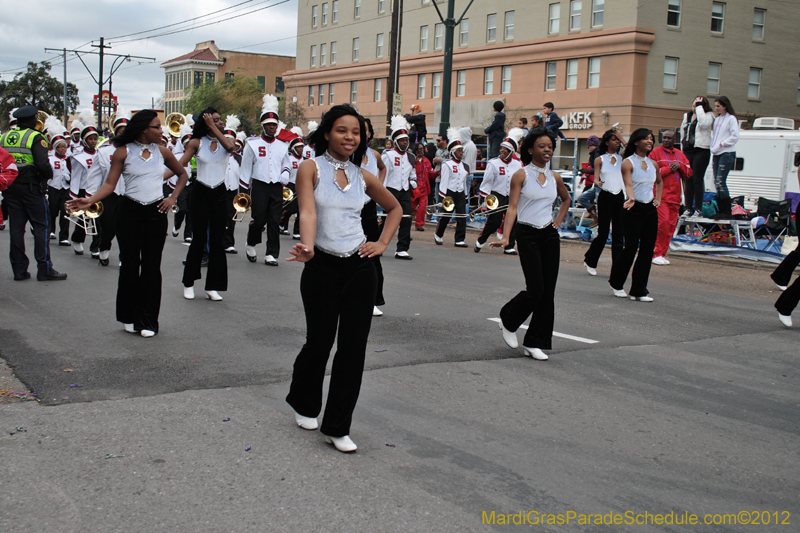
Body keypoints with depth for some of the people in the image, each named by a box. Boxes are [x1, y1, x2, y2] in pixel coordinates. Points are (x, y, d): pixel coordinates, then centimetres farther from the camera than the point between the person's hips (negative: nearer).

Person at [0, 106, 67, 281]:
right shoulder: (35, 137, -10)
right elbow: (43, 164, -20)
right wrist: (49, 175, -2)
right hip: (31, 187, -6)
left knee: (16, 228, 9)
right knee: (41, 226, 0)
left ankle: (19, 269, 11)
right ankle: (44, 269, -3)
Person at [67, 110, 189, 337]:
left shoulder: (162, 152, 6)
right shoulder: (124, 152, -2)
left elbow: (182, 174, 19)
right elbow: (110, 184, -6)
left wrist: (173, 198, 7)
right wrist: (90, 200, -22)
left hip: (155, 213, 2)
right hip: (129, 211, -2)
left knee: (151, 266, 1)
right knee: (129, 264, 4)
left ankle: (148, 320, 9)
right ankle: (129, 317, 18)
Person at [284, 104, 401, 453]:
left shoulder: (362, 176, 8)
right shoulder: (311, 168, -3)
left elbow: (394, 208, 23)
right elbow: (307, 213, -19)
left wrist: (382, 243, 9)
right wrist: (307, 247, -37)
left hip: (359, 267, 4)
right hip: (322, 267, -3)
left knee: (353, 347, 1)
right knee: (319, 342, 6)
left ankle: (337, 427, 12)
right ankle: (304, 404, 36)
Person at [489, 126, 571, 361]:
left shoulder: (554, 177, 9)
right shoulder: (521, 175, -5)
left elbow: (566, 199, 29)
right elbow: (512, 207, -12)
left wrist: (558, 221, 15)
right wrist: (505, 237, -23)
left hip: (550, 236, 5)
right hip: (528, 235, -5)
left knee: (548, 292, 2)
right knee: (535, 290, -11)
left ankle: (534, 343, 11)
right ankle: (508, 321, 18)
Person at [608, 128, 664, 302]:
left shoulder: (653, 163, 12)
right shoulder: (628, 162, -6)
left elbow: (659, 182, 31)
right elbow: (628, 184, -22)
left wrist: (658, 198, 19)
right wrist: (631, 199, -39)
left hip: (650, 210, 6)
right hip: (634, 210, -6)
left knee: (647, 250, 2)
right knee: (631, 248, -6)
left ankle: (638, 291, 9)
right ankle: (616, 283, 17)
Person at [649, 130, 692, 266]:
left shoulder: (680, 154, 18)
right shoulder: (655, 152, 1)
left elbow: (689, 174, 16)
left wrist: (680, 166, -2)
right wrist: (669, 169, -10)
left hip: (675, 195, 6)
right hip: (660, 195, -6)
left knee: (671, 225, 4)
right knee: (663, 222, -16)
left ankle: (662, 254, 11)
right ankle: (657, 254, -9)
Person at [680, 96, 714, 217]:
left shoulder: (708, 115, -1)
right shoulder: (687, 116, 18)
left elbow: (704, 124, -23)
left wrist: (699, 107, -17)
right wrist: (683, 144, 16)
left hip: (701, 151, -6)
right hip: (687, 150, 6)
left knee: (697, 180, -8)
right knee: (688, 180, 5)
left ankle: (698, 209, -5)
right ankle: (688, 208, 8)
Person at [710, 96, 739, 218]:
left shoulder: (731, 119, -4)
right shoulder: (717, 120, 18)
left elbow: (735, 137, -11)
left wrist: (721, 144, -12)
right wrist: (713, 148, 11)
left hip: (727, 154, -8)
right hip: (716, 154, 8)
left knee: (720, 181, -14)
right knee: (716, 182, 4)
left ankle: (727, 211, -10)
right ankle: (721, 210, 9)